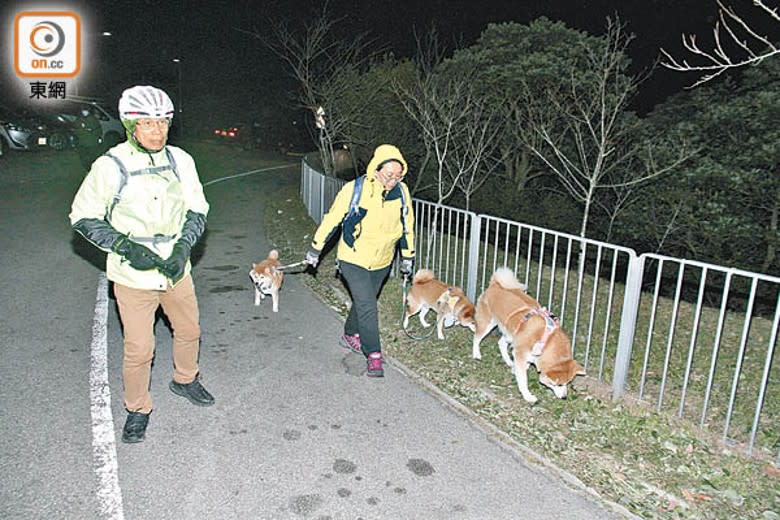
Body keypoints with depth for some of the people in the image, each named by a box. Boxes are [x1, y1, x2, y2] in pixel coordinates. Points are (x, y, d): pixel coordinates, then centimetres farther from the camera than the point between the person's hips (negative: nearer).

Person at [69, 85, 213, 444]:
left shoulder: (180, 160, -5)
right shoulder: (111, 166, -15)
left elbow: (197, 210, 3)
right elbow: (83, 218, -8)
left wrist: (182, 249, -11)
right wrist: (126, 247, -19)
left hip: (176, 269, 4)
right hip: (133, 276, -4)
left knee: (189, 330, 20)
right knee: (139, 348, 1)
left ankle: (185, 380, 48)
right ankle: (137, 409, 27)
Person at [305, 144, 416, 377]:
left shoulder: (402, 192, -9)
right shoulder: (354, 190, -21)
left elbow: (407, 225, 6)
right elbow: (332, 218, -9)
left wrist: (408, 256, 12)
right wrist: (315, 248, -2)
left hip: (381, 262, 4)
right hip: (353, 259, -4)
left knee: (364, 302, 19)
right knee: (367, 307, -11)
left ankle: (350, 336, 43)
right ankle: (374, 355, 2)